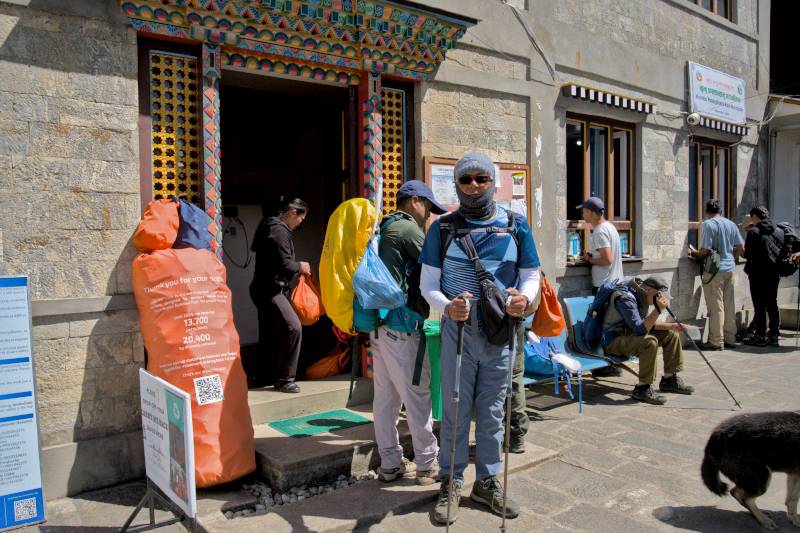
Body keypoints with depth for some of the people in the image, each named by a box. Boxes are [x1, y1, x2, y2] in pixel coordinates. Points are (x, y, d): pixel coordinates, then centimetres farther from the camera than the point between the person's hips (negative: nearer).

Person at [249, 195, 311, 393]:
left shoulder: (271, 226, 16)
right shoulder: (280, 230, -16)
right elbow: (285, 265, -22)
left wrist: (297, 267, 13)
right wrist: (300, 266, -4)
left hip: (266, 289, 11)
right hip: (270, 290, -11)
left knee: (269, 334, 16)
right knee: (293, 327, -17)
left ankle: (263, 376, 27)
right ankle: (284, 379, -11)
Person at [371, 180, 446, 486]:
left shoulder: (385, 229, 19)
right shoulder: (407, 228, -9)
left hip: (380, 324, 9)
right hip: (402, 326, -9)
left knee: (385, 397, 11)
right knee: (417, 396, 0)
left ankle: (390, 464, 20)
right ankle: (427, 465, 10)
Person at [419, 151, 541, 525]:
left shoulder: (515, 225, 4)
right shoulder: (443, 227, 1)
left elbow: (531, 275, 8)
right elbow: (428, 283, -1)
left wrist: (524, 297, -16)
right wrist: (447, 306, -22)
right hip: (458, 329, -1)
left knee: (492, 410, 13)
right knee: (455, 409, 6)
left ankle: (487, 482, 29)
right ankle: (451, 484, 22)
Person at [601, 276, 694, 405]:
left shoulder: (641, 298, 7)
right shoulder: (625, 299, -24)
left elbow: (647, 324, 17)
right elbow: (640, 329, -30)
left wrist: (672, 326, 4)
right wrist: (658, 310, -34)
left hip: (629, 335, 10)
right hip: (613, 341, -10)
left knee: (671, 334, 8)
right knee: (650, 342, -35)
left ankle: (669, 380, 17)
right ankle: (642, 389, -25)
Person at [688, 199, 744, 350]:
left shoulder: (708, 224, -11)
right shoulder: (731, 224, 9)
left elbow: (705, 250, -16)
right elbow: (741, 247, 11)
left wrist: (694, 253, 4)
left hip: (715, 270, -6)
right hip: (730, 269, 7)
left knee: (716, 306, -2)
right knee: (729, 305, 12)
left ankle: (716, 341, 2)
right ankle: (730, 339, 19)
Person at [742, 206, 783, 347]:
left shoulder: (753, 232, -11)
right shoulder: (779, 231, 5)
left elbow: (747, 254, -11)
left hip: (758, 273, -5)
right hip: (774, 273, 6)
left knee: (759, 305, 0)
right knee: (772, 304, 12)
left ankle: (760, 336, 4)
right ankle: (774, 335, 15)